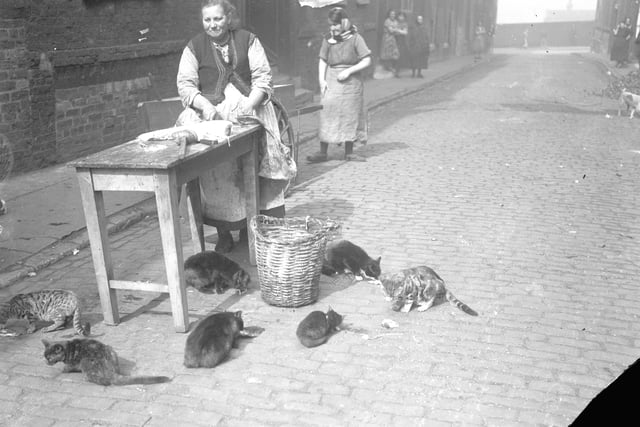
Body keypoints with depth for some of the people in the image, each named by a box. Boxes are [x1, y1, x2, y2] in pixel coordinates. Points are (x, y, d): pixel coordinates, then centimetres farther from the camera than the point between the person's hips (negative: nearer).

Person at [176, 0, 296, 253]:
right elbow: (185, 84, 1)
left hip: (248, 105, 1)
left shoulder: (248, 40, 10)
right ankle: (224, 230, -18)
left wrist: (248, 106, -14)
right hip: (210, 110, 0)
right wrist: (205, 105, -20)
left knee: (261, 150, -25)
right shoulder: (194, 47, 10)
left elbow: (263, 78, 3)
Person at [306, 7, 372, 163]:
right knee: (327, 115, -4)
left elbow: (367, 61, -7)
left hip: (351, 82, -1)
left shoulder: (355, 38, -5)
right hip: (332, 81, 2)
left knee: (350, 116, 6)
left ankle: (349, 152, 16)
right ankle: (323, 152, 1)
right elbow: (323, 61, 8)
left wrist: (349, 70, -16)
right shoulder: (328, 40, 4)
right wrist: (321, 80, -5)